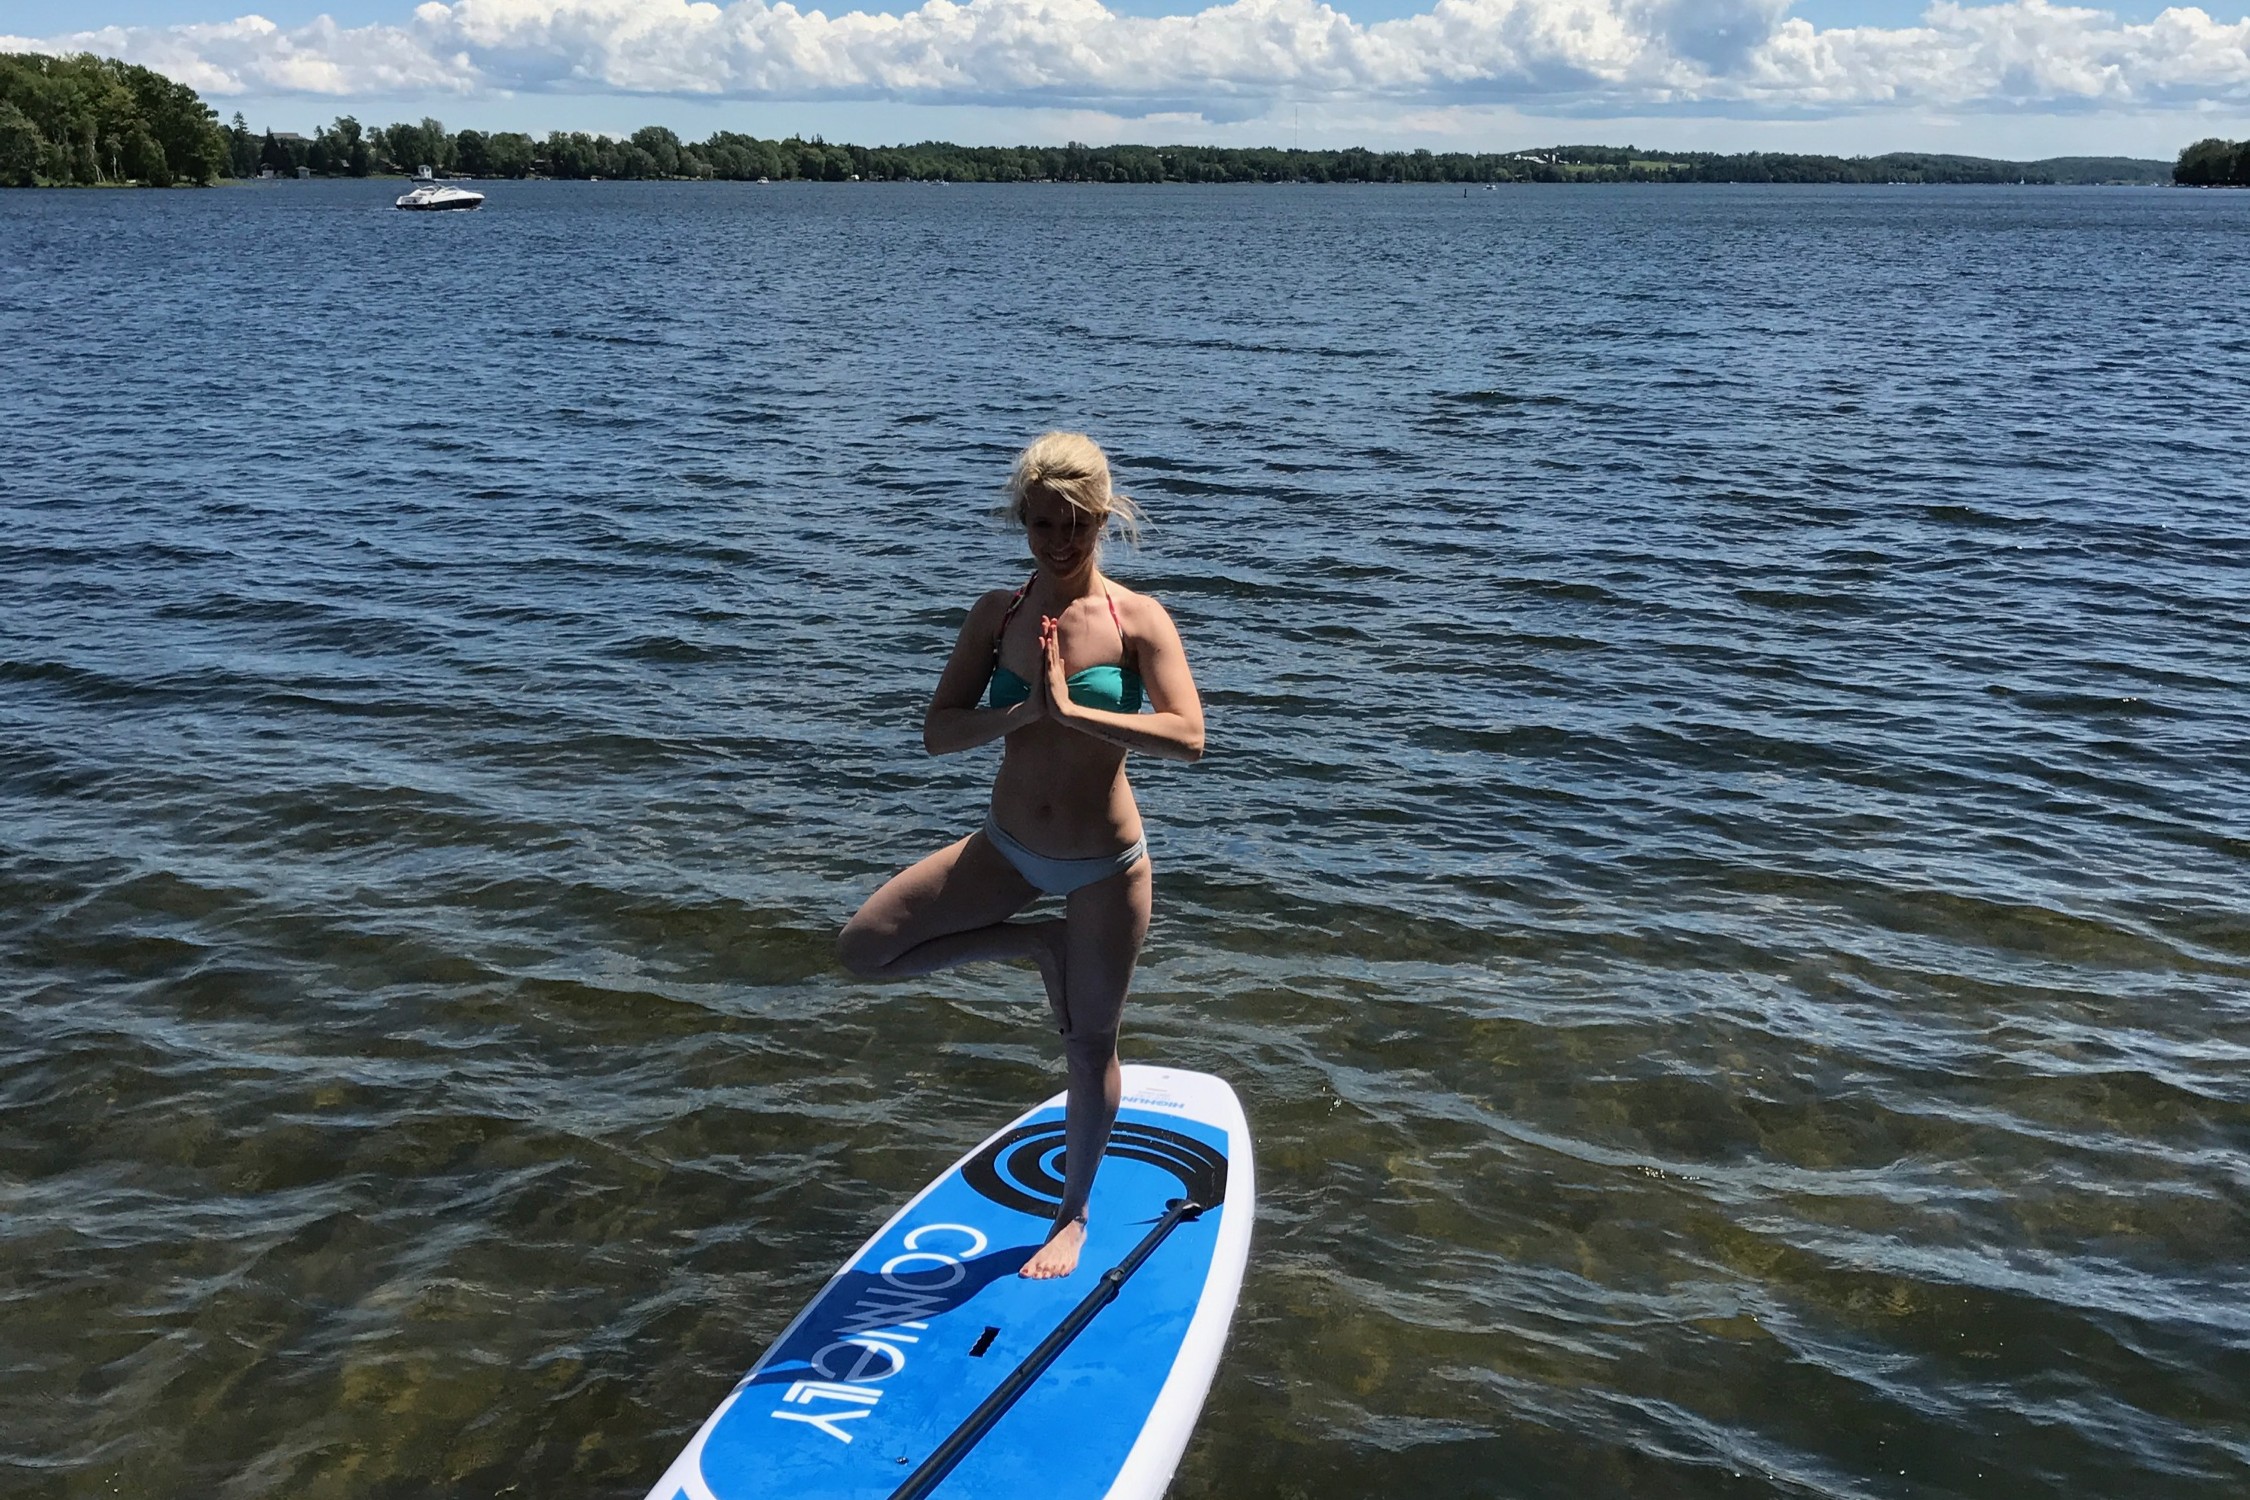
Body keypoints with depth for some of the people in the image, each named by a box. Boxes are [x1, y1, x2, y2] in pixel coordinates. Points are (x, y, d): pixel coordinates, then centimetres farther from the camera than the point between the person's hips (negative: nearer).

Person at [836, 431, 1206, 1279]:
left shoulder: (1136, 619, -11)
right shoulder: (998, 614, -2)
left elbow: (1188, 738, -24)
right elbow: (937, 733, -7)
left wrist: (1071, 709, -27)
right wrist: (1026, 710, -23)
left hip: (1105, 863, -3)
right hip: (1008, 848, 4)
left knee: (1090, 1043, 10)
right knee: (863, 948, -2)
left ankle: (1073, 1212, 33)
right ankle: (1036, 944, 13)